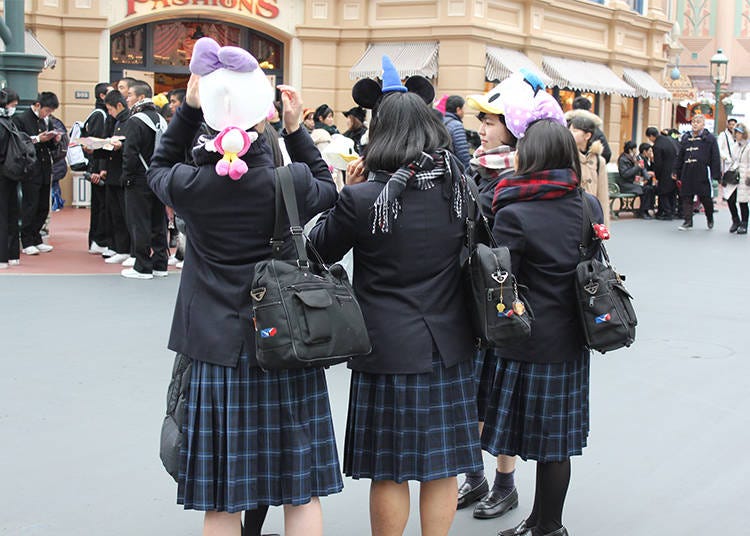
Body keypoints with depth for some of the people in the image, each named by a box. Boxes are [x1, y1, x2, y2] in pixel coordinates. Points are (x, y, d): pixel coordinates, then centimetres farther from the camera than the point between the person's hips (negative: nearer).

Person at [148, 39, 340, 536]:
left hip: (216, 350, 1)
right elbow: (328, 189, 12)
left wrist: (188, 109, 8)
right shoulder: (291, 182, -13)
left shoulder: (190, 184, -10)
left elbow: (159, 169, 15)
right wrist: (296, 129, 9)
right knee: (301, 492, 11)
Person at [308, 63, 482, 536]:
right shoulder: (459, 188, -3)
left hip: (389, 350, -4)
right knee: (441, 467, 12)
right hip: (448, 346, 4)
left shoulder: (362, 199, -16)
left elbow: (321, 249, -2)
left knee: (389, 472, 8)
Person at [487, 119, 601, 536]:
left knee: (542, 441, 4)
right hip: (573, 342, 6)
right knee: (558, 439, 14)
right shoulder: (589, 205, 2)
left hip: (531, 344, -6)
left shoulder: (514, 215, -17)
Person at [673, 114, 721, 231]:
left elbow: (715, 158, -2)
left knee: (705, 198, 3)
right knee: (686, 198, 0)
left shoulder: (709, 139, 0)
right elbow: (680, 157, 18)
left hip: (702, 173, -4)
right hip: (687, 172, 4)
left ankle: (710, 218, 27)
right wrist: (676, 172, 14)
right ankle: (688, 222, 5)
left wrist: (716, 174, -7)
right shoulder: (685, 138, 14)